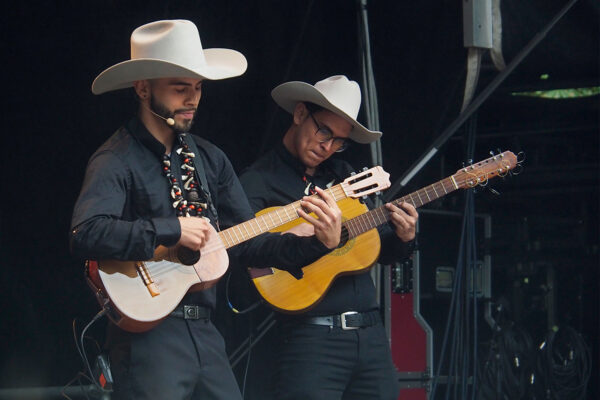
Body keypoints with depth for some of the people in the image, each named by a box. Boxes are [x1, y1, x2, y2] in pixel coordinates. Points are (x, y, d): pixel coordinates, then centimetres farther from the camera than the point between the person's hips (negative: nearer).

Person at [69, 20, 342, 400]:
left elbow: (246, 243, 14)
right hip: (148, 332, -7)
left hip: (204, 331, 7)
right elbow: (86, 234, -25)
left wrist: (319, 243, 1)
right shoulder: (117, 161, -9)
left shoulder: (209, 159, 14)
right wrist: (172, 230, -22)